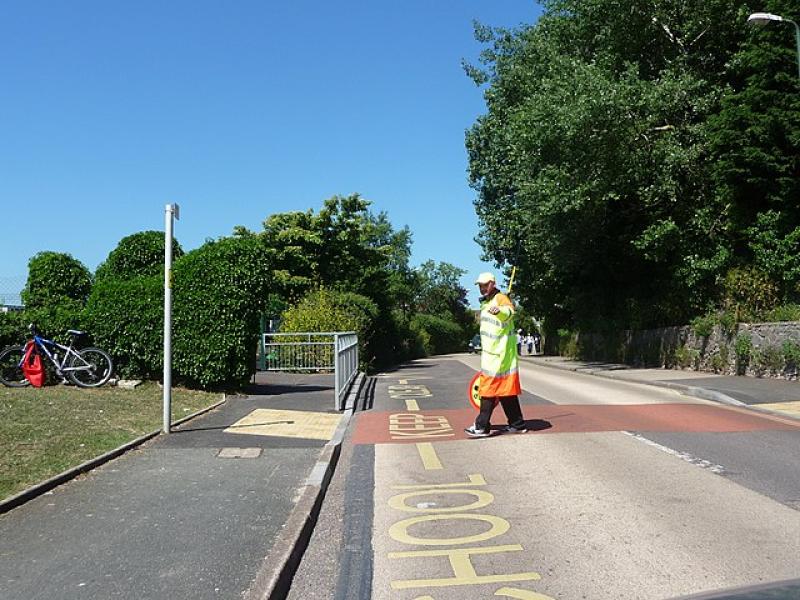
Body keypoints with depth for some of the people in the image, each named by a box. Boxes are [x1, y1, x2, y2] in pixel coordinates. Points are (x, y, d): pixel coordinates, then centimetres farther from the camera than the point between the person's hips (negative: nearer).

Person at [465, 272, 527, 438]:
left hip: (499, 354, -10)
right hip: (490, 353, 10)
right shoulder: (485, 302, 18)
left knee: (490, 388, -8)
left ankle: (482, 426, -4)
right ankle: (517, 424, 18)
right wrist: (484, 350, 30)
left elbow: (510, 310, -36)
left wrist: (501, 310, -57)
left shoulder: (500, 298, -12)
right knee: (506, 389, 12)